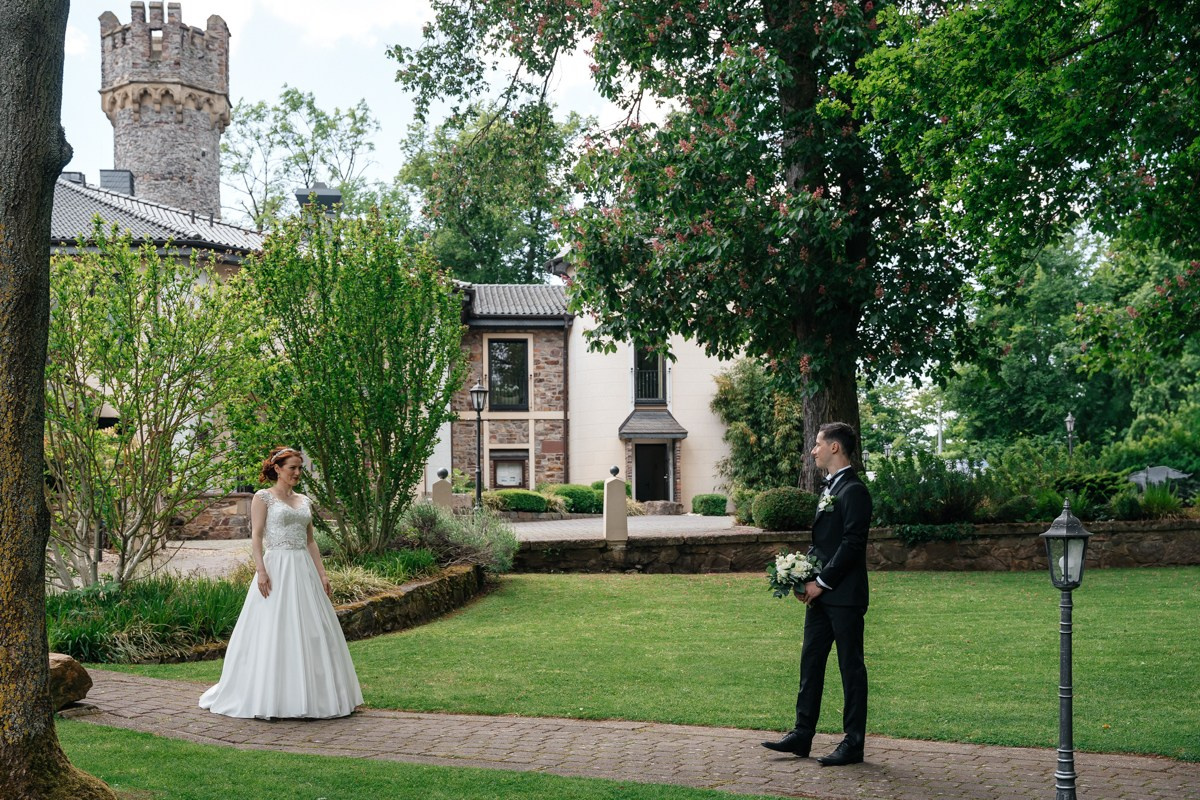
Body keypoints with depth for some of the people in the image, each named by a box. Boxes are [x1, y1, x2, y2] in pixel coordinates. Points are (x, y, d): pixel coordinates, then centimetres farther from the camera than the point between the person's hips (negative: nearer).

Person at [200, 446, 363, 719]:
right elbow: (256, 536, -8)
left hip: (304, 570, 6)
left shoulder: (304, 501, 16)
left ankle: (311, 697, 12)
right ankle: (264, 701, 0)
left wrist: (322, 573, 9)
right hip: (276, 568, -6)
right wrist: (261, 570, -19)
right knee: (272, 633, -6)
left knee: (311, 632, 5)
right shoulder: (263, 497, -1)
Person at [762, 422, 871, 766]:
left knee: (851, 667, 0)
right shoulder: (829, 488, 16)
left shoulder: (854, 491, -14)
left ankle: (853, 744, 7)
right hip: (821, 595, 9)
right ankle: (802, 735, 18)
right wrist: (805, 579, 6)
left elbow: (852, 544, -20)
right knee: (810, 663, 11)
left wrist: (822, 582, -17)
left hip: (844, 596, -9)